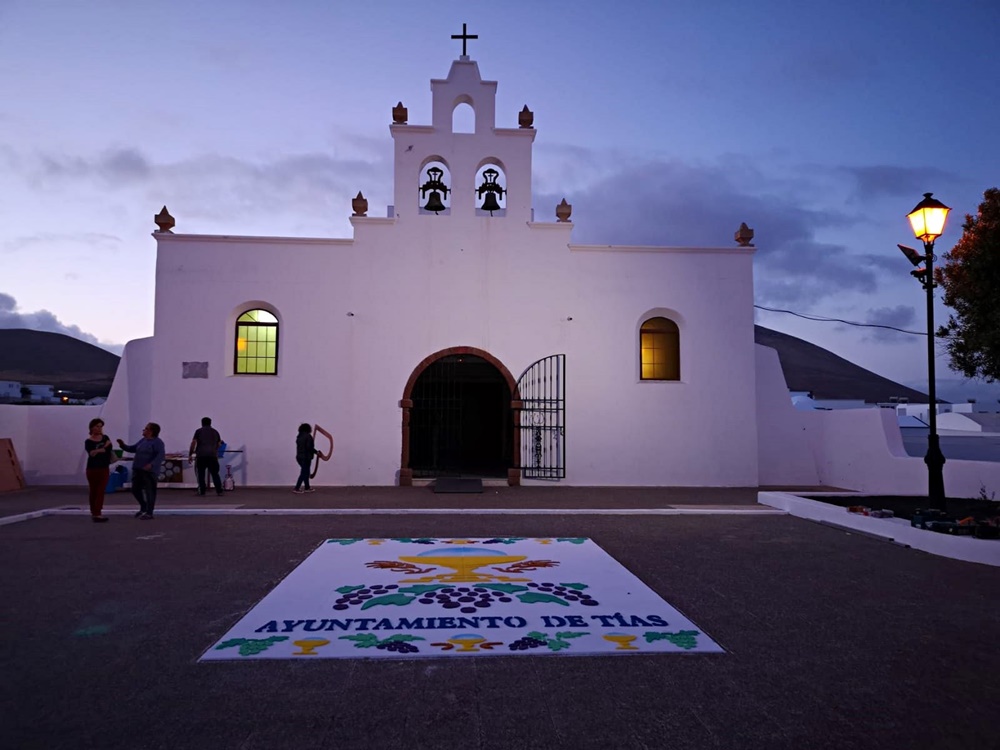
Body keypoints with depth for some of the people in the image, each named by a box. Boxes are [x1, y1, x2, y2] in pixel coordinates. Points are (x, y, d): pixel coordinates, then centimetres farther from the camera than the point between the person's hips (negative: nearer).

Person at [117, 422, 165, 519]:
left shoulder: (157, 442, -13)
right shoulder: (142, 440, 13)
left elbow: (161, 455, -24)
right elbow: (133, 448, 23)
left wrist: (151, 464, -36)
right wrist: (123, 445, 7)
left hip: (149, 471, -9)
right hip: (138, 469, 9)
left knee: (149, 491, -2)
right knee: (135, 489, 15)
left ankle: (149, 513, 7)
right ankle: (143, 508, 34)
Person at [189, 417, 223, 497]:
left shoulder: (198, 431, 8)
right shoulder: (215, 432, 18)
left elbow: (193, 443, 0)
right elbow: (219, 444, 18)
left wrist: (191, 453, 5)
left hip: (201, 455, -2)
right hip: (213, 455, 3)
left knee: (201, 474, 5)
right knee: (215, 474, 7)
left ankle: (202, 491, 4)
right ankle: (219, 491, 2)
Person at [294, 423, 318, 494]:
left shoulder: (299, 436, 11)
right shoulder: (308, 436, -14)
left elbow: (300, 447, 11)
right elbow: (309, 447, -20)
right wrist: (316, 452, -7)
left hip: (299, 457, 8)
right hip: (306, 458, -8)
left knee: (306, 472, 16)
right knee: (304, 473, -2)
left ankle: (307, 488, 22)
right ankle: (296, 489, -4)